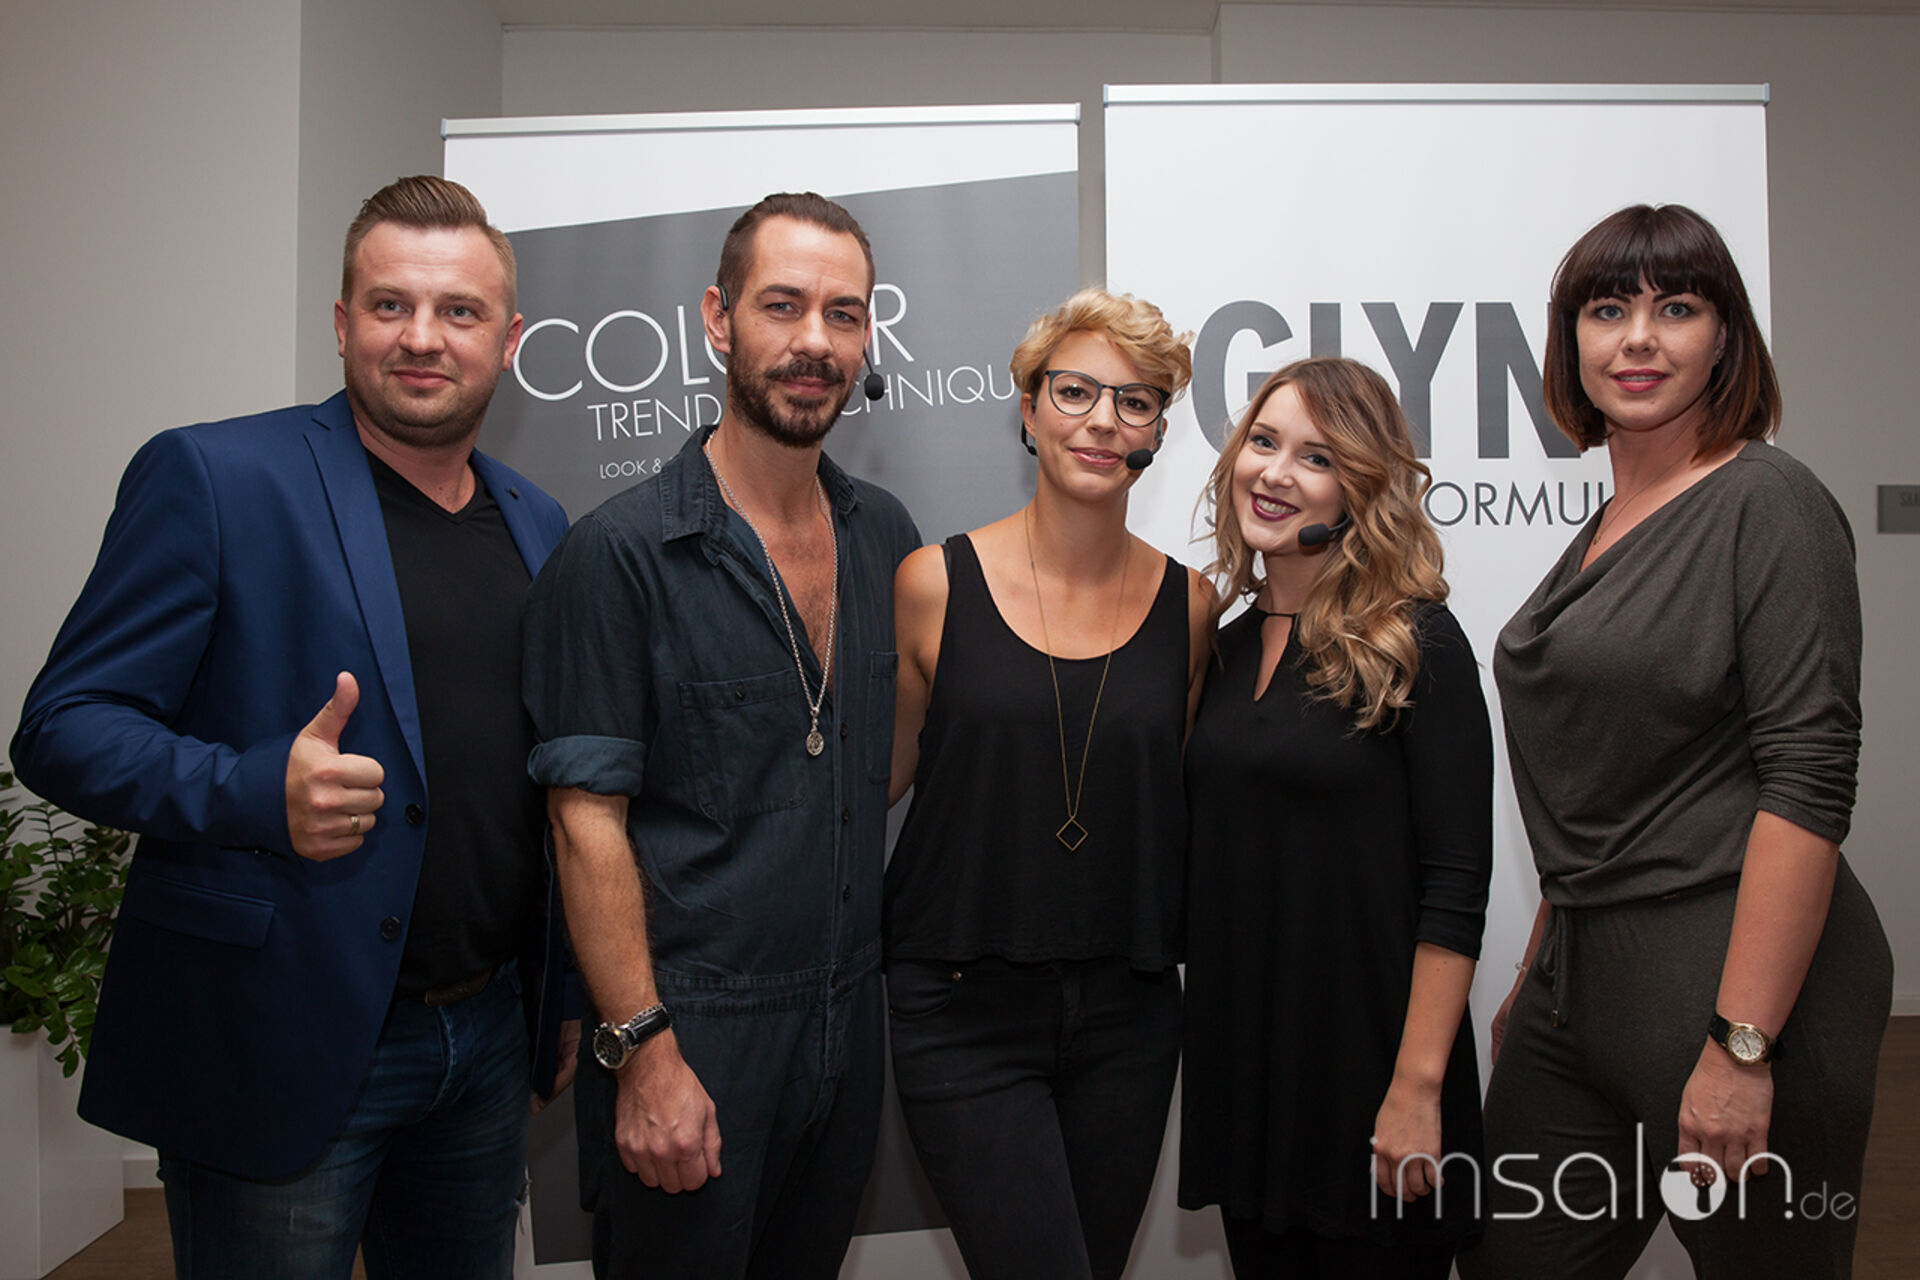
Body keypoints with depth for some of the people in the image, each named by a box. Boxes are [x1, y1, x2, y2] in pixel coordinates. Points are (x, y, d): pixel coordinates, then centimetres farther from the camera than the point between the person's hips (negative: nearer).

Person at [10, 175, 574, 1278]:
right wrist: (257, 792, -28)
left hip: (486, 1043, 6)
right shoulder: (209, 478, -9)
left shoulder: (540, 524, 8)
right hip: (278, 1052, -5)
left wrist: (563, 1006, 13)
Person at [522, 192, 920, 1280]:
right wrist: (644, 1050, -17)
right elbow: (588, 820, -13)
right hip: (691, 1033, -5)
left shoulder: (885, 533, 5)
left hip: (849, 1025, 6)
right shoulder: (621, 552, -12)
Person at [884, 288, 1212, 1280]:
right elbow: (877, 776, 3)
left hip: (1127, 1013, 4)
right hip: (966, 1011, -3)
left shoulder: (1186, 605, 2)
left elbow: (1184, 799, 12)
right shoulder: (935, 584, -5)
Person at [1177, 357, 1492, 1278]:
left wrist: (1417, 1087, -16)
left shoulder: (1412, 644, -10)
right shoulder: (1229, 647, 7)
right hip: (1240, 1068, 6)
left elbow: (1454, 887, -13)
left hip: (1366, 1070, -5)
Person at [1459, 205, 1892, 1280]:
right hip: (1583, 979, 7)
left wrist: (1741, 1045, -21)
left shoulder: (1769, 504, -9)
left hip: (1737, 982, -7)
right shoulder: (1605, 530, 13)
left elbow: (1807, 780, -17)